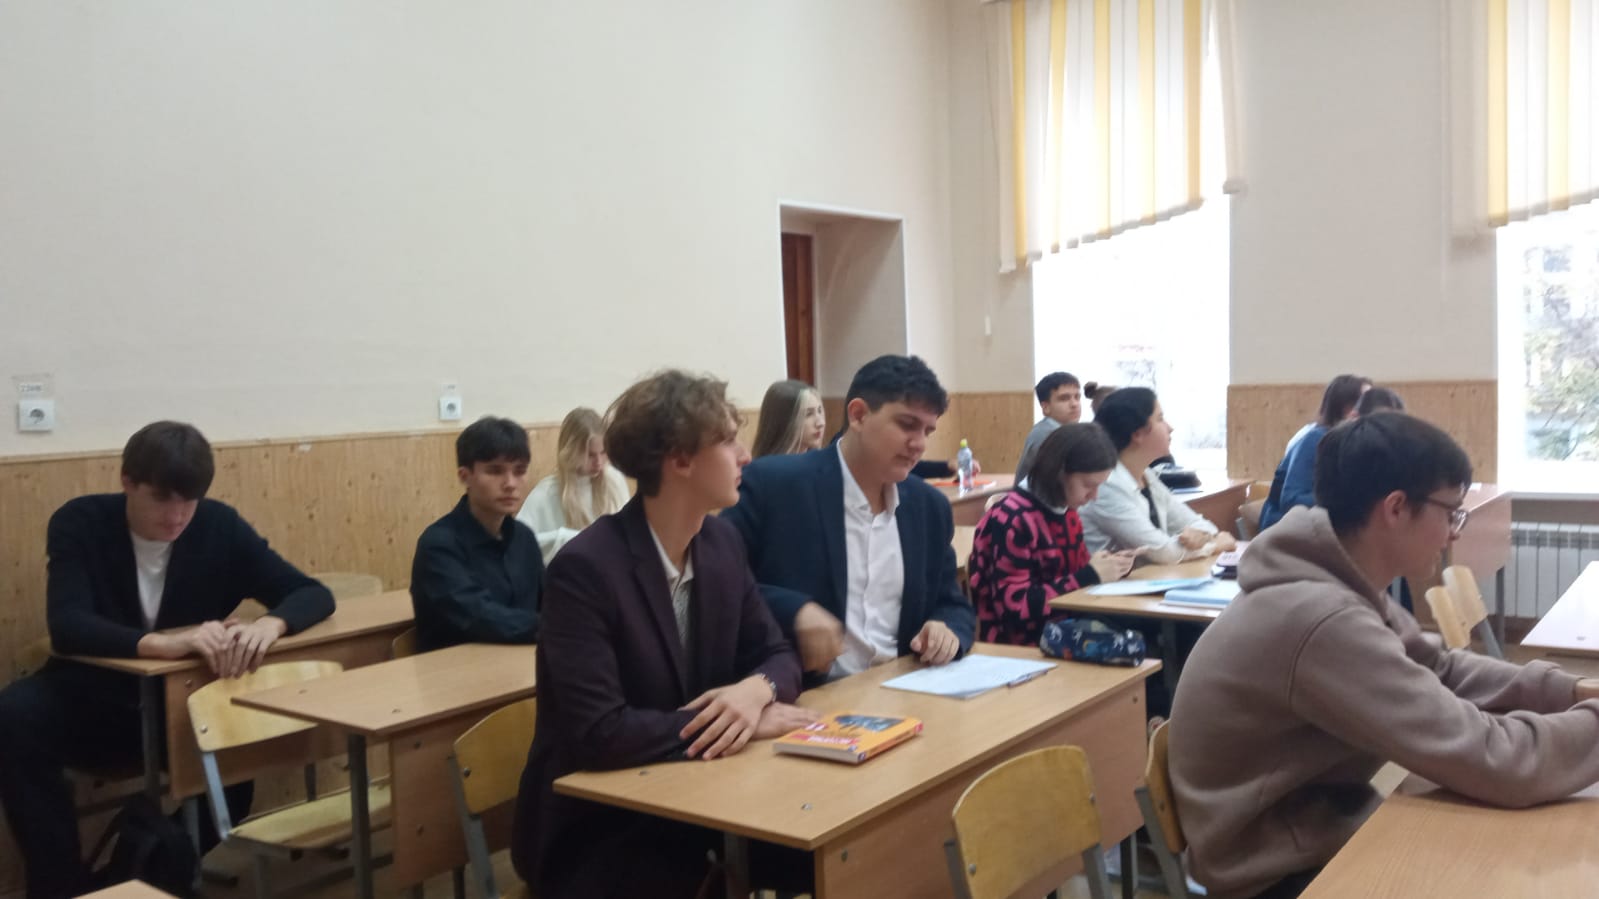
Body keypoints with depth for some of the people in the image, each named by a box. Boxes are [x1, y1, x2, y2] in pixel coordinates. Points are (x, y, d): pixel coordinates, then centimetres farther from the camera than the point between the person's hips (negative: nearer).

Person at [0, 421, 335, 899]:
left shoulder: (220, 526, -9)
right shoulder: (79, 523, -14)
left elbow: (313, 593, -10)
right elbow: (67, 626, -28)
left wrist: (270, 624, -34)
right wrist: (164, 643, -46)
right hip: (95, 701, -1)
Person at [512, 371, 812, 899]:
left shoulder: (722, 544, 1)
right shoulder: (585, 568, -21)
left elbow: (775, 654, 7)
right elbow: (598, 734, -26)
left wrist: (755, 690, -16)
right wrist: (749, 722, -22)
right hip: (594, 829, -6)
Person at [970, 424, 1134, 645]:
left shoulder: (1067, 513, 8)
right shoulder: (1012, 520, -18)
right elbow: (1015, 607, -22)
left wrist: (1107, 570, -4)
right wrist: (1089, 576, -19)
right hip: (1016, 645, -8)